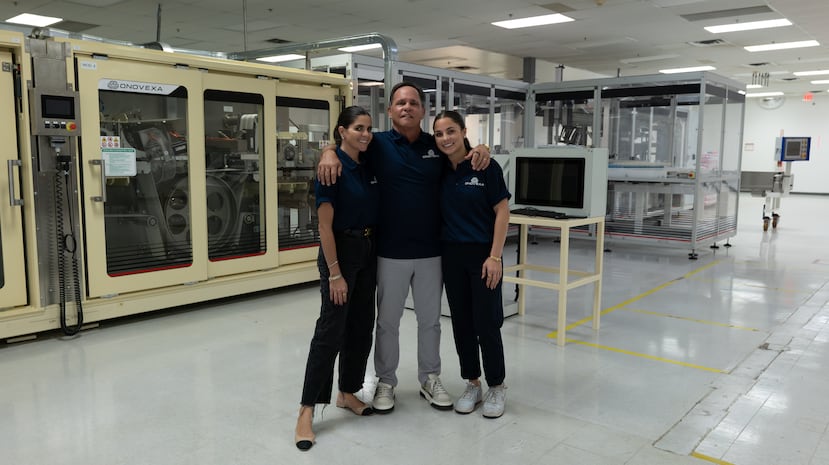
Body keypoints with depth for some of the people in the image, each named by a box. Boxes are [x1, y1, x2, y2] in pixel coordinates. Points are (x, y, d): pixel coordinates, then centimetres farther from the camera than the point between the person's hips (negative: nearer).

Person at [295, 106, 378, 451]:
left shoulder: (368, 167, 8)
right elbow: (325, 225, -18)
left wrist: (374, 251, 11)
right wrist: (335, 273, -20)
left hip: (368, 252, 8)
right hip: (341, 251, -8)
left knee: (361, 327, 12)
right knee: (331, 330, -6)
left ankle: (348, 393, 26)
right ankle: (307, 410, 3)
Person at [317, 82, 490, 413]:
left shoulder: (438, 146, 4)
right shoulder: (377, 144, -3)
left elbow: (468, 150, 18)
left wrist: (481, 149, -6)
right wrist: (329, 154, -21)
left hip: (431, 251, 2)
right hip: (391, 252, -2)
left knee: (430, 319, 14)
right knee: (387, 321, 10)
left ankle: (430, 380, 30)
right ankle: (385, 382, 26)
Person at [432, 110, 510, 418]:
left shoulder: (485, 167, -9)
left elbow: (502, 212, -9)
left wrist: (495, 256, -14)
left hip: (483, 255, -4)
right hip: (451, 256, 5)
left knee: (486, 323, 1)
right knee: (461, 322, 10)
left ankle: (497, 387, 19)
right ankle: (472, 384, 25)